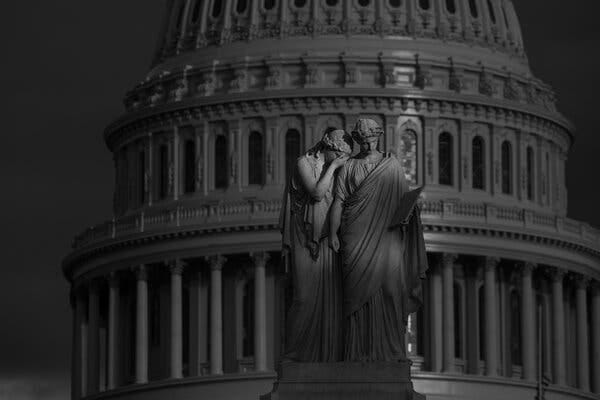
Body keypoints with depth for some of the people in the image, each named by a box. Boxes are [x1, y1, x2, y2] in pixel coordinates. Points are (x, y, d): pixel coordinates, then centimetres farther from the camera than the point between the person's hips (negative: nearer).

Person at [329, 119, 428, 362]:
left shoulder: (392, 165, 11)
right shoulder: (349, 167, 11)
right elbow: (338, 202, 5)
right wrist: (333, 233, -4)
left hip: (386, 235, 0)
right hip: (357, 237, 0)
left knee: (388, 286, -7)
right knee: (358, 289, -5)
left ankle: (388, 349, -4)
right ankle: (359, 349, -5)